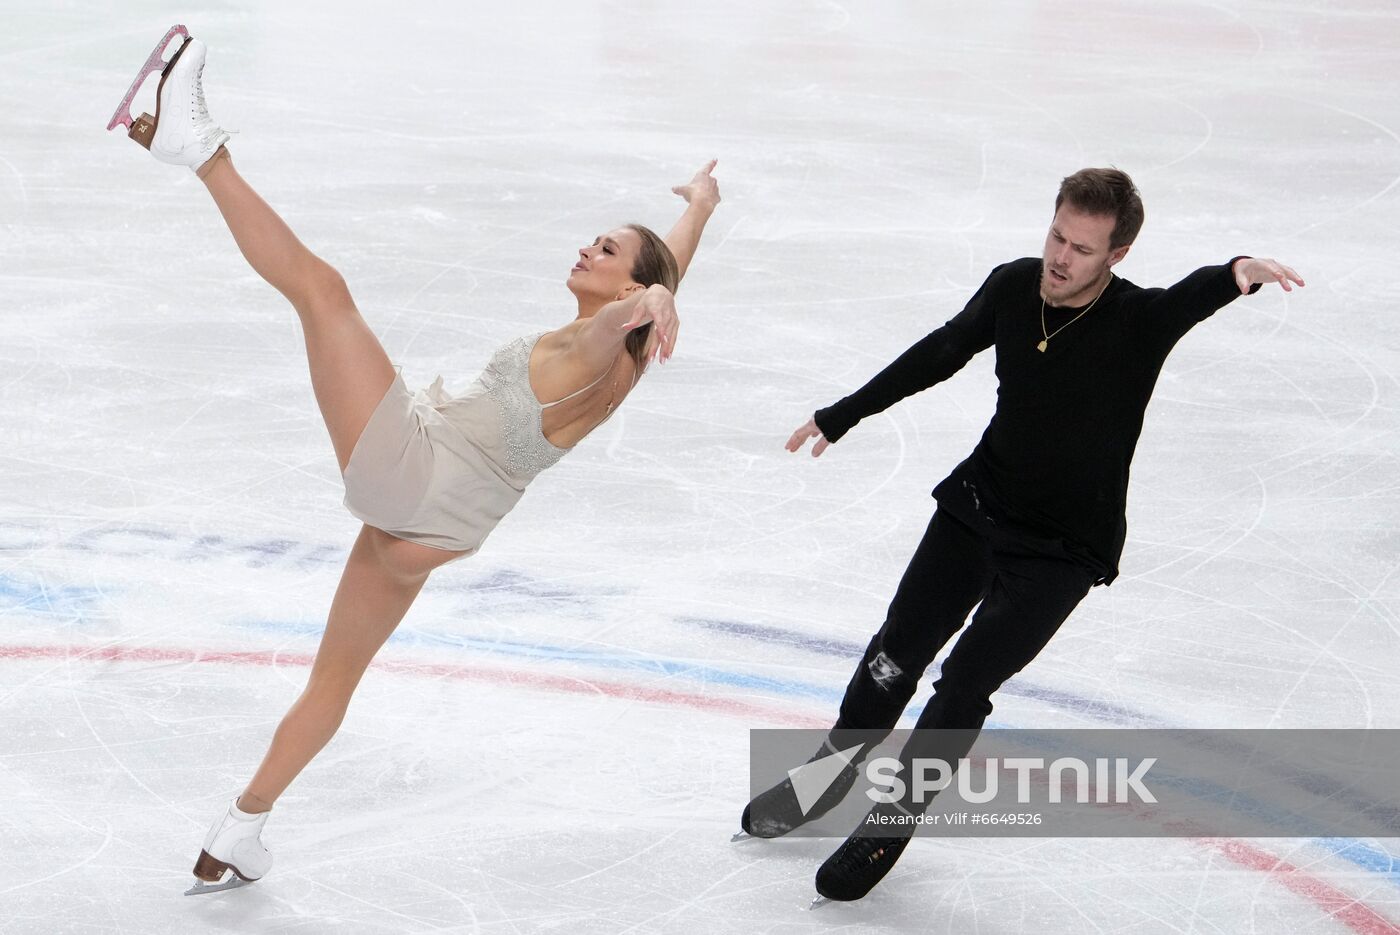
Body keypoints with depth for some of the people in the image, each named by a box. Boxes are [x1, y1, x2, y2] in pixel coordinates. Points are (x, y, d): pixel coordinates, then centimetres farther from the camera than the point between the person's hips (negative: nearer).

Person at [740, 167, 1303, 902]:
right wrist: (841, 416, 13)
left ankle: (891, 820, 15)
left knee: (965, 684, -7)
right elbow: (940, 355, 5)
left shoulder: (1139, 322, -23)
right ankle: (832, 773, 36)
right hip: (978, 504, 4)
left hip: (1065, 549, -4)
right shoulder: (1013, 287, -10)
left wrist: (1238, 272, -68)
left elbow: (1191, 298, -44)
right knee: (897, 654, 10)